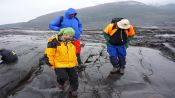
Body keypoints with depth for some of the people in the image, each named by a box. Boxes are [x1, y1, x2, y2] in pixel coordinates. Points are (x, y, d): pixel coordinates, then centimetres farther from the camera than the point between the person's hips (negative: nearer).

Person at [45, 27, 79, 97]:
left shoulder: (71, 42, 7)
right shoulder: (54, 42, -15)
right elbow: (49, 54, -12)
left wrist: (75, 62, 22)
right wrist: (51, 64, -10)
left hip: (71, 65, 6)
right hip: (59, 65, -5)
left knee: (74, 78, 9)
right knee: (63, 77, -17)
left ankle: (74, 90, 34)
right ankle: (62, 84, 21)